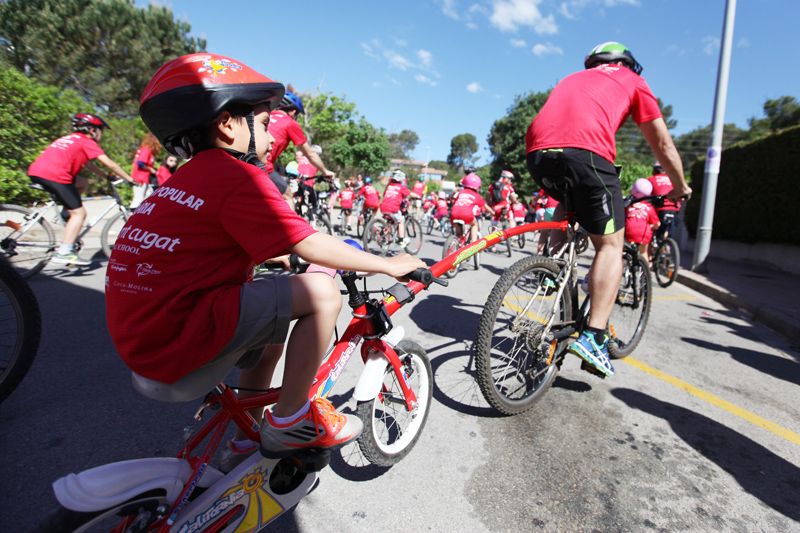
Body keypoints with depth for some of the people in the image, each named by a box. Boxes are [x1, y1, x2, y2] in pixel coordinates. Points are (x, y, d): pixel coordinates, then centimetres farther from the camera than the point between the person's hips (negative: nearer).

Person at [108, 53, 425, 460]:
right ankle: (289, 421, 0)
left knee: (276, 320, 26)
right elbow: (312, 246, -17)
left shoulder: (190, 176, 15)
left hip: (141, 338, 10)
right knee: (321, 293, -17)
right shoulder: (237, 175, -14)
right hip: (178, 340, -10)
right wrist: (390, 265, -6)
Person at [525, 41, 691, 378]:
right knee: (611, 246, 4)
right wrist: (680, 187, 39)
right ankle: (593, 337, -6)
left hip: (537, 152, 5)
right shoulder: (632, 81, 27)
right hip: (585, 153, -4)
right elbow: (662, 144, 25)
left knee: (568, 208, 35)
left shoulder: (573, 78, 39)